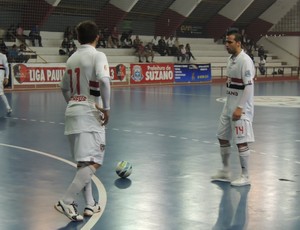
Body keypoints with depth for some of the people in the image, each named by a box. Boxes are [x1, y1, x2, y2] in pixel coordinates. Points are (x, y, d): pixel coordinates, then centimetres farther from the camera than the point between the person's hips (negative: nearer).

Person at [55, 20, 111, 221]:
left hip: (73, 112, 8)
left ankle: (90, 204, 18)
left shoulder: (72, 58, 14)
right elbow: (104, 80, -23)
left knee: (84, 162, 16)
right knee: (94, 163, -8)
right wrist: (106, 108, -15)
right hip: (90, 114, -8)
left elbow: (64, 88, 22)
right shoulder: (97, 55, -6)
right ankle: (66, 201, -17)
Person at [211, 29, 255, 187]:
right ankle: (225, 172, 26)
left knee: (241, 142, -5)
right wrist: (230, 106, 18)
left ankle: (245, 177, 6)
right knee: (222, 137, 13)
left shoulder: (245, 60, -16)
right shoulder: (231, 59, 11)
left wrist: (239, 108, -24)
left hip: (240, 108, -9)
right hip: (229, 106, 9)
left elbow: (249, 86, -21)